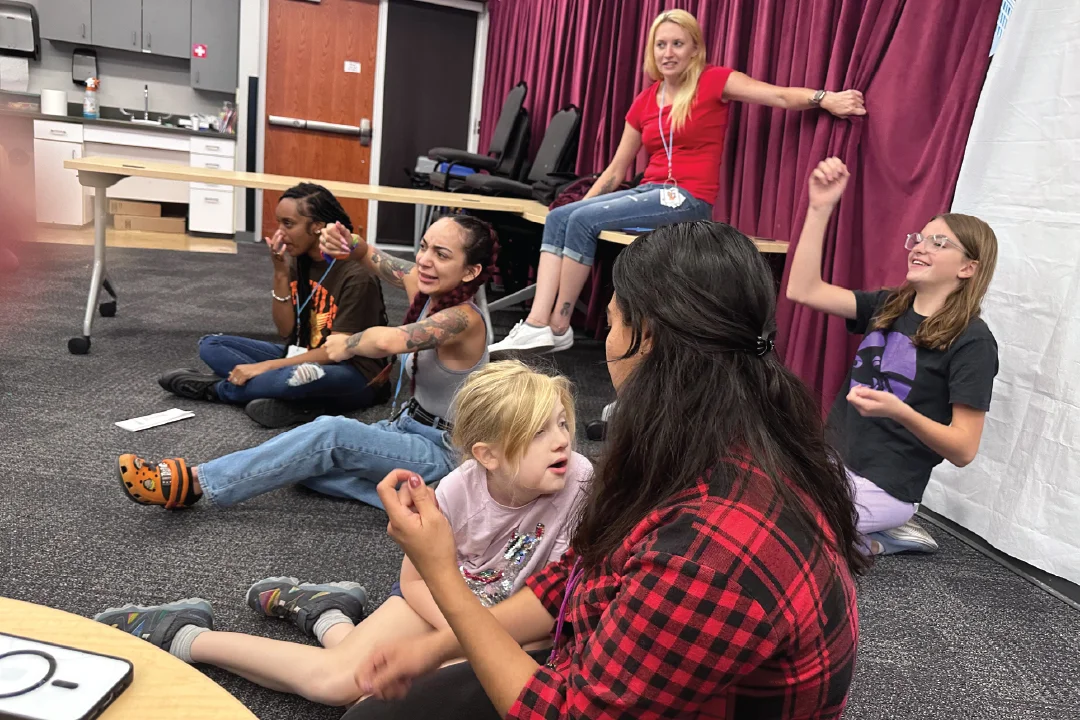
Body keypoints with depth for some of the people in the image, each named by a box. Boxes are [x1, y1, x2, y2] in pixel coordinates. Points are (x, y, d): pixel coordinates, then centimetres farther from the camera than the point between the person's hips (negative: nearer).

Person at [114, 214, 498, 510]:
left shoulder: (463, 318, -25)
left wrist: (347, 344, -21)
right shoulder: (425, 286, -1)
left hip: (443, 454, -8)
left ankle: (193, 483, -21)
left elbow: (388, 341, -44)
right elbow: (371, 257, 13)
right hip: (409, 428, 9)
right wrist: (345, 243, -11)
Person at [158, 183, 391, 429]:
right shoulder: (299, 262, 1)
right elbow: (286, 331, 1)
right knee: (211, 345, 0)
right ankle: (296, 402, -20)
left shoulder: (357, 275, -20)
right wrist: (281, 273, -12)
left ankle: (213, 388, -10)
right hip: (305, 359, 8)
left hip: (354, 374, -7)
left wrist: (266, 366, -23)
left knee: (299, 376, -40)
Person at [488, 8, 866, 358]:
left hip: (689, 200, -7)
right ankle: (537, 323, -18)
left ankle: (559, 327, -14)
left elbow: (781, 95, -14)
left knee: (584, 221, -22)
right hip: (650, 193, 7)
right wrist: (580, 205, 11)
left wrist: (824, 98, -32)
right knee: (560, 217, -9)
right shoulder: (644, 101, 14)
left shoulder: (713, 81, -3)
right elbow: (616, 170, 17)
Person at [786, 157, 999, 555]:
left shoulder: (972, 341, -11)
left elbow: (964, 450, -14)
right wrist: (820, 208, -11)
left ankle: (867, 543, 3)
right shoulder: (887, 308, 7)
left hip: (880, 488, -7)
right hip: (830, 458, 7)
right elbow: (802, 290, -7)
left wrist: (900, 412, -32)